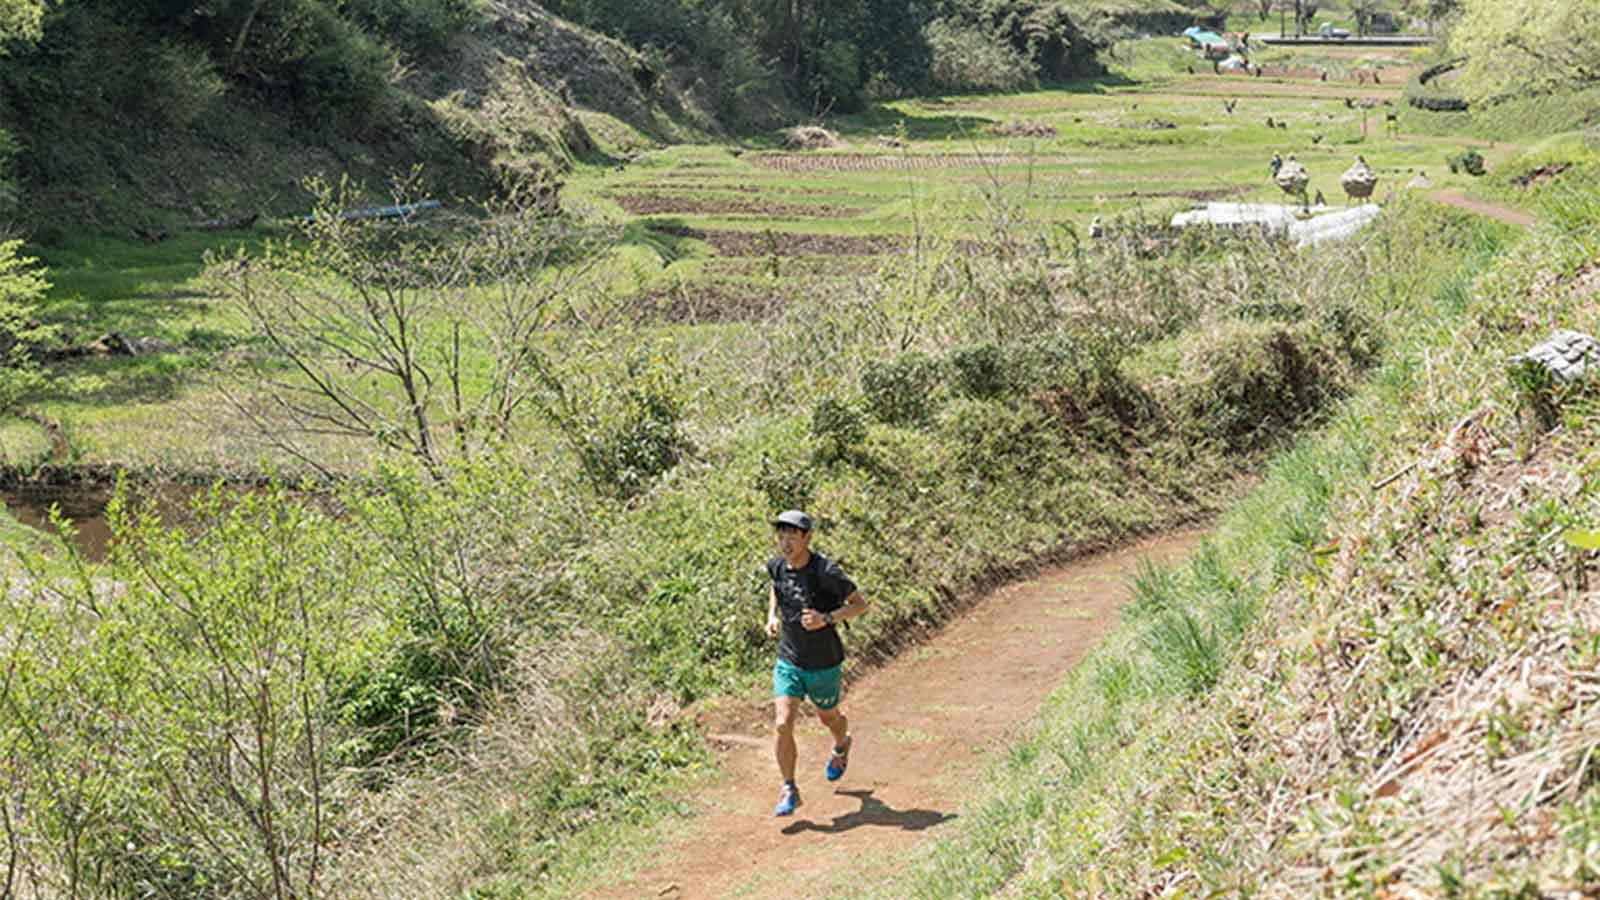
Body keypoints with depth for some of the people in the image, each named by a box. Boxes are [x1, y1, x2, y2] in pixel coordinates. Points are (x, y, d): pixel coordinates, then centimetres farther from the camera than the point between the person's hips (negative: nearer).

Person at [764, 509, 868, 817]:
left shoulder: (825, 571, -22)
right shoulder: (777, 566, -6)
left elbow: (859, 604, -15)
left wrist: (827, 619, -29)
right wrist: (772, 616, 1)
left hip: (824, 664, -3)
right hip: (788, 661, 3)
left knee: (829, 717, 21)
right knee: (783, 724, -12)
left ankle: (841, 746, 57)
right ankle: (789, 791, 3)